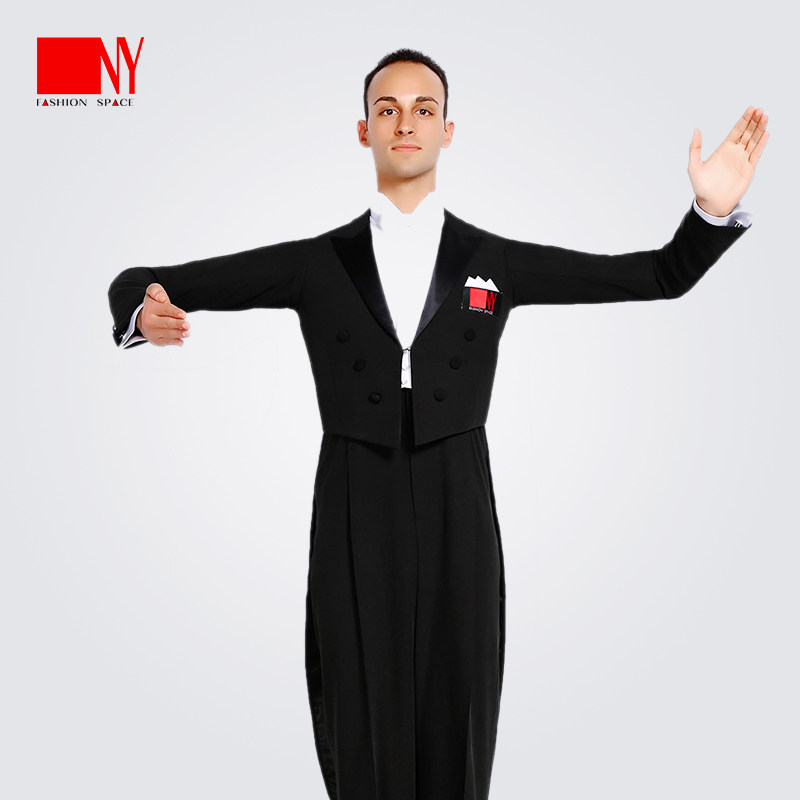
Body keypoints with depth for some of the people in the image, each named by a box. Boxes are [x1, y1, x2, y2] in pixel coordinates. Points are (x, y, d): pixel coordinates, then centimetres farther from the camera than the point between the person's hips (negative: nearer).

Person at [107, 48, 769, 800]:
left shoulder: (499, 263, 5)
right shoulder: (317, 263, 4)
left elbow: (663, 274, 8)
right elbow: (148, 284, 4)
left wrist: (715, 209, -9)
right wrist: (143, 309, -19)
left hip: (458, 512, 1)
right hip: (353, 515, 0)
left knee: (457, 718, 10)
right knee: (358, 724, 8)